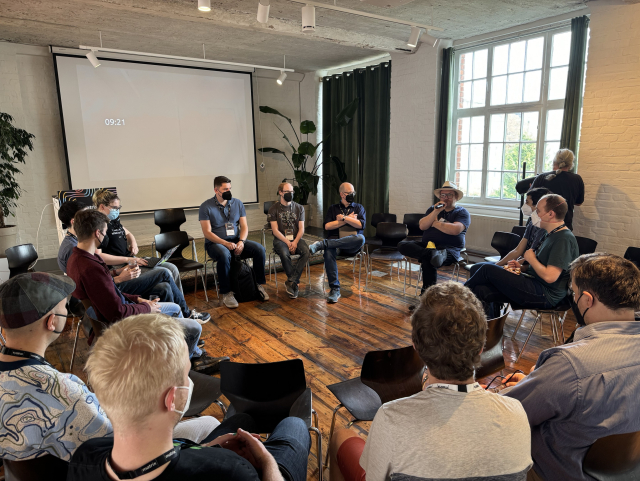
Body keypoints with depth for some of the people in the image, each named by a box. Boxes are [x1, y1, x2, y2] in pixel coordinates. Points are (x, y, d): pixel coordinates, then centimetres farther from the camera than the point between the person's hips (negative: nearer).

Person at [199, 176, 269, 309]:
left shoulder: (238, 203, 8)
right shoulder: (206, 207, -5)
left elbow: (244, 227, 6)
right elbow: (207, 233, -11)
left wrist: (241, 241, -15)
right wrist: (226, 244, -23)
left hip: (236, 241, 4)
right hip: (215, 243, -4)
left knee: (259, 249, -21)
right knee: (224, 255, -39)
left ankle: (260, 285, -9)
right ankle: (226, 293, -26)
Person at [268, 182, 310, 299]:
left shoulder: (299, 208, 11)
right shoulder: (274, 209, 3)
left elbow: (301, 229, 4)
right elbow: (275, 230, -4)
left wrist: (295, 242, -13)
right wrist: (288, 242, -16)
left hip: (296, 238, 2)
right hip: (280, 239, -2)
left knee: (306, 251, -29)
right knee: (284, 254, -35)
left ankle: (291, 282, -25)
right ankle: (295, 283, -19)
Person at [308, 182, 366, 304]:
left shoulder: (359, 208, 19)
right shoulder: (333, 208, 20)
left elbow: (361, 225, 1)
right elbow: (327, 226, 2)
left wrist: (343, 218, -3)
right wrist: (348, 219, 1)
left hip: (352, 246, 0)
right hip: (336, 243, 0)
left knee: (361, 238, -37)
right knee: (328, 251, -36)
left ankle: (322, 244, -35)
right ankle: (335, 289, -33)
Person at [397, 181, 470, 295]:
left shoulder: (462, 212, 5)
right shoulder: (433, 209, 20)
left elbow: (455, 230, -15)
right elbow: (422, 226, 4)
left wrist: (436, 223, -2)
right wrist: (436, 212, -7)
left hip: (449, 249, -5)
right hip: (426, 245, 6)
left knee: (427, 261, -36)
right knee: (402, 245, -20)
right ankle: (432, 254, -37)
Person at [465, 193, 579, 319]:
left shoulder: (564, 239, -17)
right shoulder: (552, 234, 16)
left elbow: (549, 276, -25)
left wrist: (531, 258, -9)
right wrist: (522, 266, 7)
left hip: (546, 296, -10)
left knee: (488, 270, -11)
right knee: (482, 291, -6)